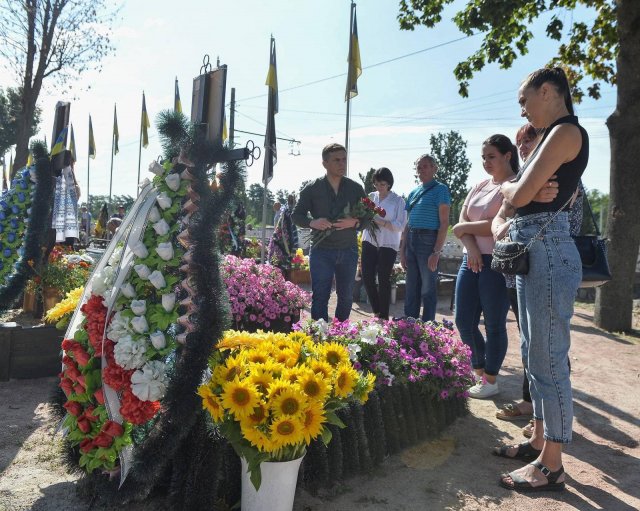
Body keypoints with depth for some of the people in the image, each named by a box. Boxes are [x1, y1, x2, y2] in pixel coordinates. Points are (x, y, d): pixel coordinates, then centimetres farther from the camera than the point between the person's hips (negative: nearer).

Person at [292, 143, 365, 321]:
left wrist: (355, 222, -13)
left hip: (348, 251, 3)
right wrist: (312, 223, -16)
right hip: (321, 251, -2)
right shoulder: (312, 188, 1)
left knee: (346, 297, 11)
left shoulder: (356, 188, 6)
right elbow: (297, 215, 5)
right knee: (320, 297, -2)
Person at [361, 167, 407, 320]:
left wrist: (380, 222, -20)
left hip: (388, 244, -3)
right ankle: (377, 311, 18)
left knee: (383, 279, 1)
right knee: (367, 277, -1)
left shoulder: (398, 200, -3)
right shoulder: (371, 196, 8)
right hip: (370, 241, 4)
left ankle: (383, 316, 15)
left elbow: (400, 225, -9)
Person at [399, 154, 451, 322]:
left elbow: (444, 223, -8)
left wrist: (437, 252, -16)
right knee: (411, 288, 12)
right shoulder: (414, 192, 17)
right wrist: (402, 250, 14)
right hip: (411, 240, 7)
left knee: (428, 289, -1)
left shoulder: (440, 189, -2)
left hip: (428, 240, -7)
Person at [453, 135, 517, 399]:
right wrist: (471, 247, -10)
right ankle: (479, 373, 27)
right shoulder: (479, 187, 17)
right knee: (464, 322, 9)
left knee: (494, 325, 2)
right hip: (471, 260, 7)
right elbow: (461, 222, 9)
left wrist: (465, 228, -5)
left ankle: (490, 381, 17)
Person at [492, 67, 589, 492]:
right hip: (530, 253, 10)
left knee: (549, 361, -4)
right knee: (535, 357, 16)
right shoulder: (551, 138, 20)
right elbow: (514, 200, 18)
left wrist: (507, 188, 5)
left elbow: (520, 195, -16)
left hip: (548, 253, -10)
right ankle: (540, 441, 29)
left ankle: (552, 467, 8)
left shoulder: (567, 131, -10)